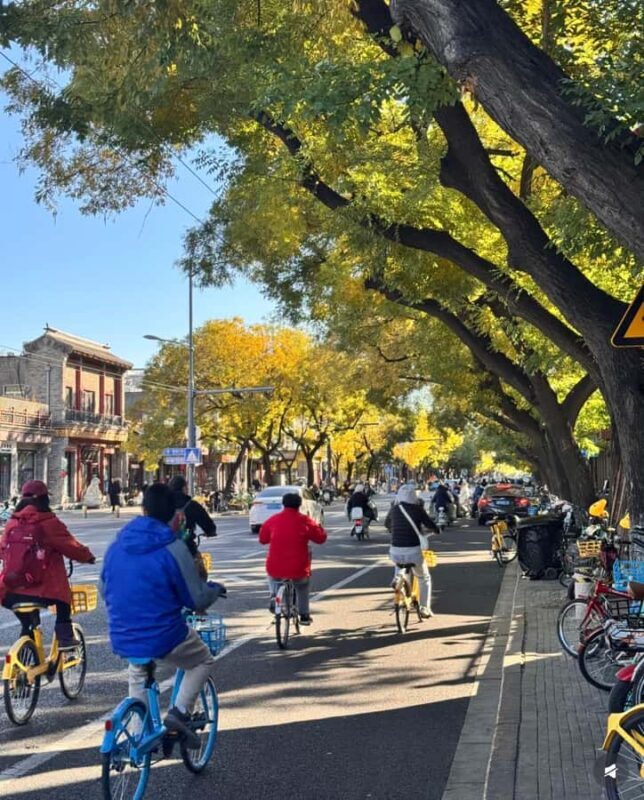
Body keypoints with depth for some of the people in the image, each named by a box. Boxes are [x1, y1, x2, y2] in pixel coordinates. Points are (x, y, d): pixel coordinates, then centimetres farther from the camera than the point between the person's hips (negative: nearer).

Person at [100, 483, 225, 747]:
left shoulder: (117, 544, 0)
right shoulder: (173, 549, -16)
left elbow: (104, 590, 13)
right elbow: (197, 600, -12)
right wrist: (215, 589, 10)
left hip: (122, 639, 5)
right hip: (164, 636, -5)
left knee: (138, 678, 33)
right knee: (204, 661, 21)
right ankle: (179, 711, 2)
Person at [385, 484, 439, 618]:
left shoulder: (394, 509, 6)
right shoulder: (418, 509, -2)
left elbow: (387, 524, 25)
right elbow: (431, 526, 4)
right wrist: (437, 530, 27)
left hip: (396, 552, 3)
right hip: (413, 551, -2)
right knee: (424, 578, 22)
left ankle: (397, 577, 19)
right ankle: (425, 609, 16)